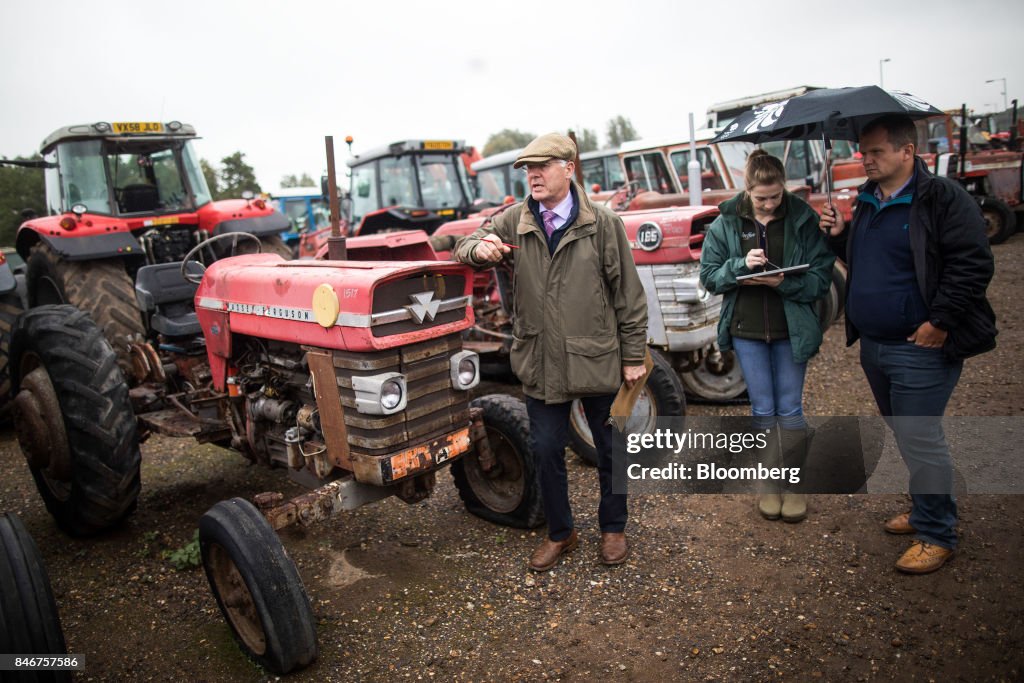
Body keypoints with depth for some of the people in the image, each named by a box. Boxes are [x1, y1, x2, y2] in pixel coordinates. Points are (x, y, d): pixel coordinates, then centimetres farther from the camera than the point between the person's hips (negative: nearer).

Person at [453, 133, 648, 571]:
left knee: (610, 449, 14)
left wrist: (633, 356, -4)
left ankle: (613, 528, 38)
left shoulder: (602, 223, -6)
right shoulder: (514, 221, 1)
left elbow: (628, 294, -4)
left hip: (597, 361, -2)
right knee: (546, 451, 12)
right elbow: (464, 247, 7)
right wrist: (480, 248, -18)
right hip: (540, 364, 2)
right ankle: (559, 533, 34)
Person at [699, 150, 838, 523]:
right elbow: (709, 276, -2)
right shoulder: (727, 221, -3)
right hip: (746, 329, 1)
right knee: (762, 410, 10)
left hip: (791, 329, -1)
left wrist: (783, 283, -23)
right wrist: (741, 265, -20)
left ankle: (793, 483, 25)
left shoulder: (803, 219, -5)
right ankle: (769, 484, 26)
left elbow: (821, 277, -6)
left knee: (790, 409, 8)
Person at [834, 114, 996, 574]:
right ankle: (926, 510, 35)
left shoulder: (943, 199, -10)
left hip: (921, 347, -7)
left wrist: (940, 322, -18)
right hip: (873, 345, 8)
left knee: (919, 439, -5)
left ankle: (936, 534, 11)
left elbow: (973, 264, -15)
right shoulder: (866, 202, 12)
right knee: (905, 435, 18)